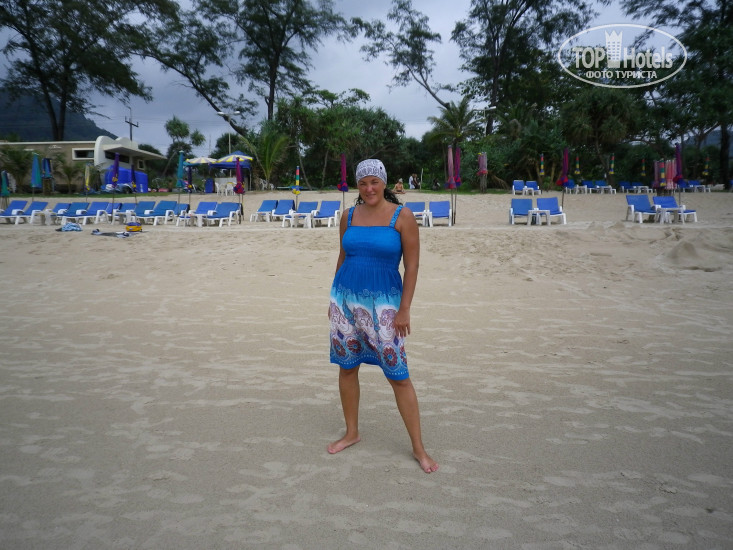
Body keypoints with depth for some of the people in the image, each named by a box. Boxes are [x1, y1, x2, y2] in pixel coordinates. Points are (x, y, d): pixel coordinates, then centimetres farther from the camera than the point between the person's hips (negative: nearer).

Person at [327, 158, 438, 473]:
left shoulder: (402, 216, -6)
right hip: (345, 298, 5)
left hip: (383, 302, -4)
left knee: (398, 374, -3)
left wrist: (404, 309, -11)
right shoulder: (349, 216, 7)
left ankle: (418, 448, 12)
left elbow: (412, 265, -7)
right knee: (347, 368, 11)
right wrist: (335, 298, 15)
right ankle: (352, 433, 31)